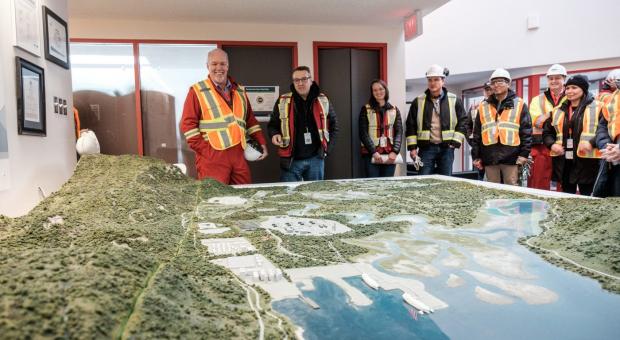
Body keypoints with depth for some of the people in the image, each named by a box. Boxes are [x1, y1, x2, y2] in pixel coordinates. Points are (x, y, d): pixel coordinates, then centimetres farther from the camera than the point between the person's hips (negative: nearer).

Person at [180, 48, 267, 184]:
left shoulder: (239, 91, 17)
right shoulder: (197, 91, 0)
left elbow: (250, 120, 22)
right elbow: (188, 124, -5)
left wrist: (261, 143, 12)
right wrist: (204, 150, -12)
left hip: (239, 155, 5)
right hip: (212, 157, -5)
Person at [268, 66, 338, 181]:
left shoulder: (323, 101, 4)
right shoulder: (283, 101, -1)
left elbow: (333, 124, 15)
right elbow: (273, 125, 10)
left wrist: (328, 148, 6)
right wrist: (274, 134, -12)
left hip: (316, 159, 2)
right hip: (291, 160, -2)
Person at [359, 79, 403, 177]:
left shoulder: (394, 110, 13)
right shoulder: (366, 110, 5)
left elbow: (399, 132, 5)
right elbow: (363, 134, -3)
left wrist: (395, 151, -9)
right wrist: (373, 152, -14)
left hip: (390, 155, 2)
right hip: (371, 155, -2)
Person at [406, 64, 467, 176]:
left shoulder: (454, 100, 5)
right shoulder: (418, 101, 5)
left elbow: (463, 122, 4)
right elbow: (411, 125, 4)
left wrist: (456, 141, -7)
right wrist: (412, 147, -2)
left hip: (446, 148, 1)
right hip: (426, 148, 0)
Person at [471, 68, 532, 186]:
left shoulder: (519, 105, 4)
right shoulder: (483, 106, 12)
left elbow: (526, 131, 1)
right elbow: (477, 134, 11)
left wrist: (524, 153, -7)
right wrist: (476, 156, 7)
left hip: (511, 157, -3)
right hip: (490, 158, 3)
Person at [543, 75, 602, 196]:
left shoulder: (597, 108, -1)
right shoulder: (558, 110, 15)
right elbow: (547, 132, 20)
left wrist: (592, 143, -21)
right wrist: (552, 144, 1)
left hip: (587, 162, -5)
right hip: (563, 161, 5)